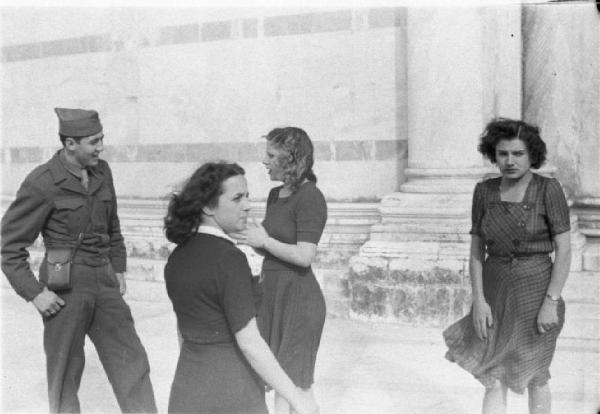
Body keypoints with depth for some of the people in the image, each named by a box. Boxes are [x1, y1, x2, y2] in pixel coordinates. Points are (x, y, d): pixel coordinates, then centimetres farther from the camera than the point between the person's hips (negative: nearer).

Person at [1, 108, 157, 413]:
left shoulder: (102, 171, 4)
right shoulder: (42, 183, -15)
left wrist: (118, 268, 15)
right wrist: (34, 293, -15)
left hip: (103, 283, 6)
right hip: (64, 287, -5)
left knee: (132, 363, 4)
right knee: (65, 370, 7)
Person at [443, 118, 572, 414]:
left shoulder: (549, 190, -10)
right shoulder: (484, 191, 1)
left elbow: (564, 251, -12)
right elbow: (476, 251, 2)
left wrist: (551, 303, -18)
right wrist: (479, 301, -8)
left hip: (536, 289, -3)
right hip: (495, 291, 3)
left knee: (534, 377, 14)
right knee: (494, 380, -2)